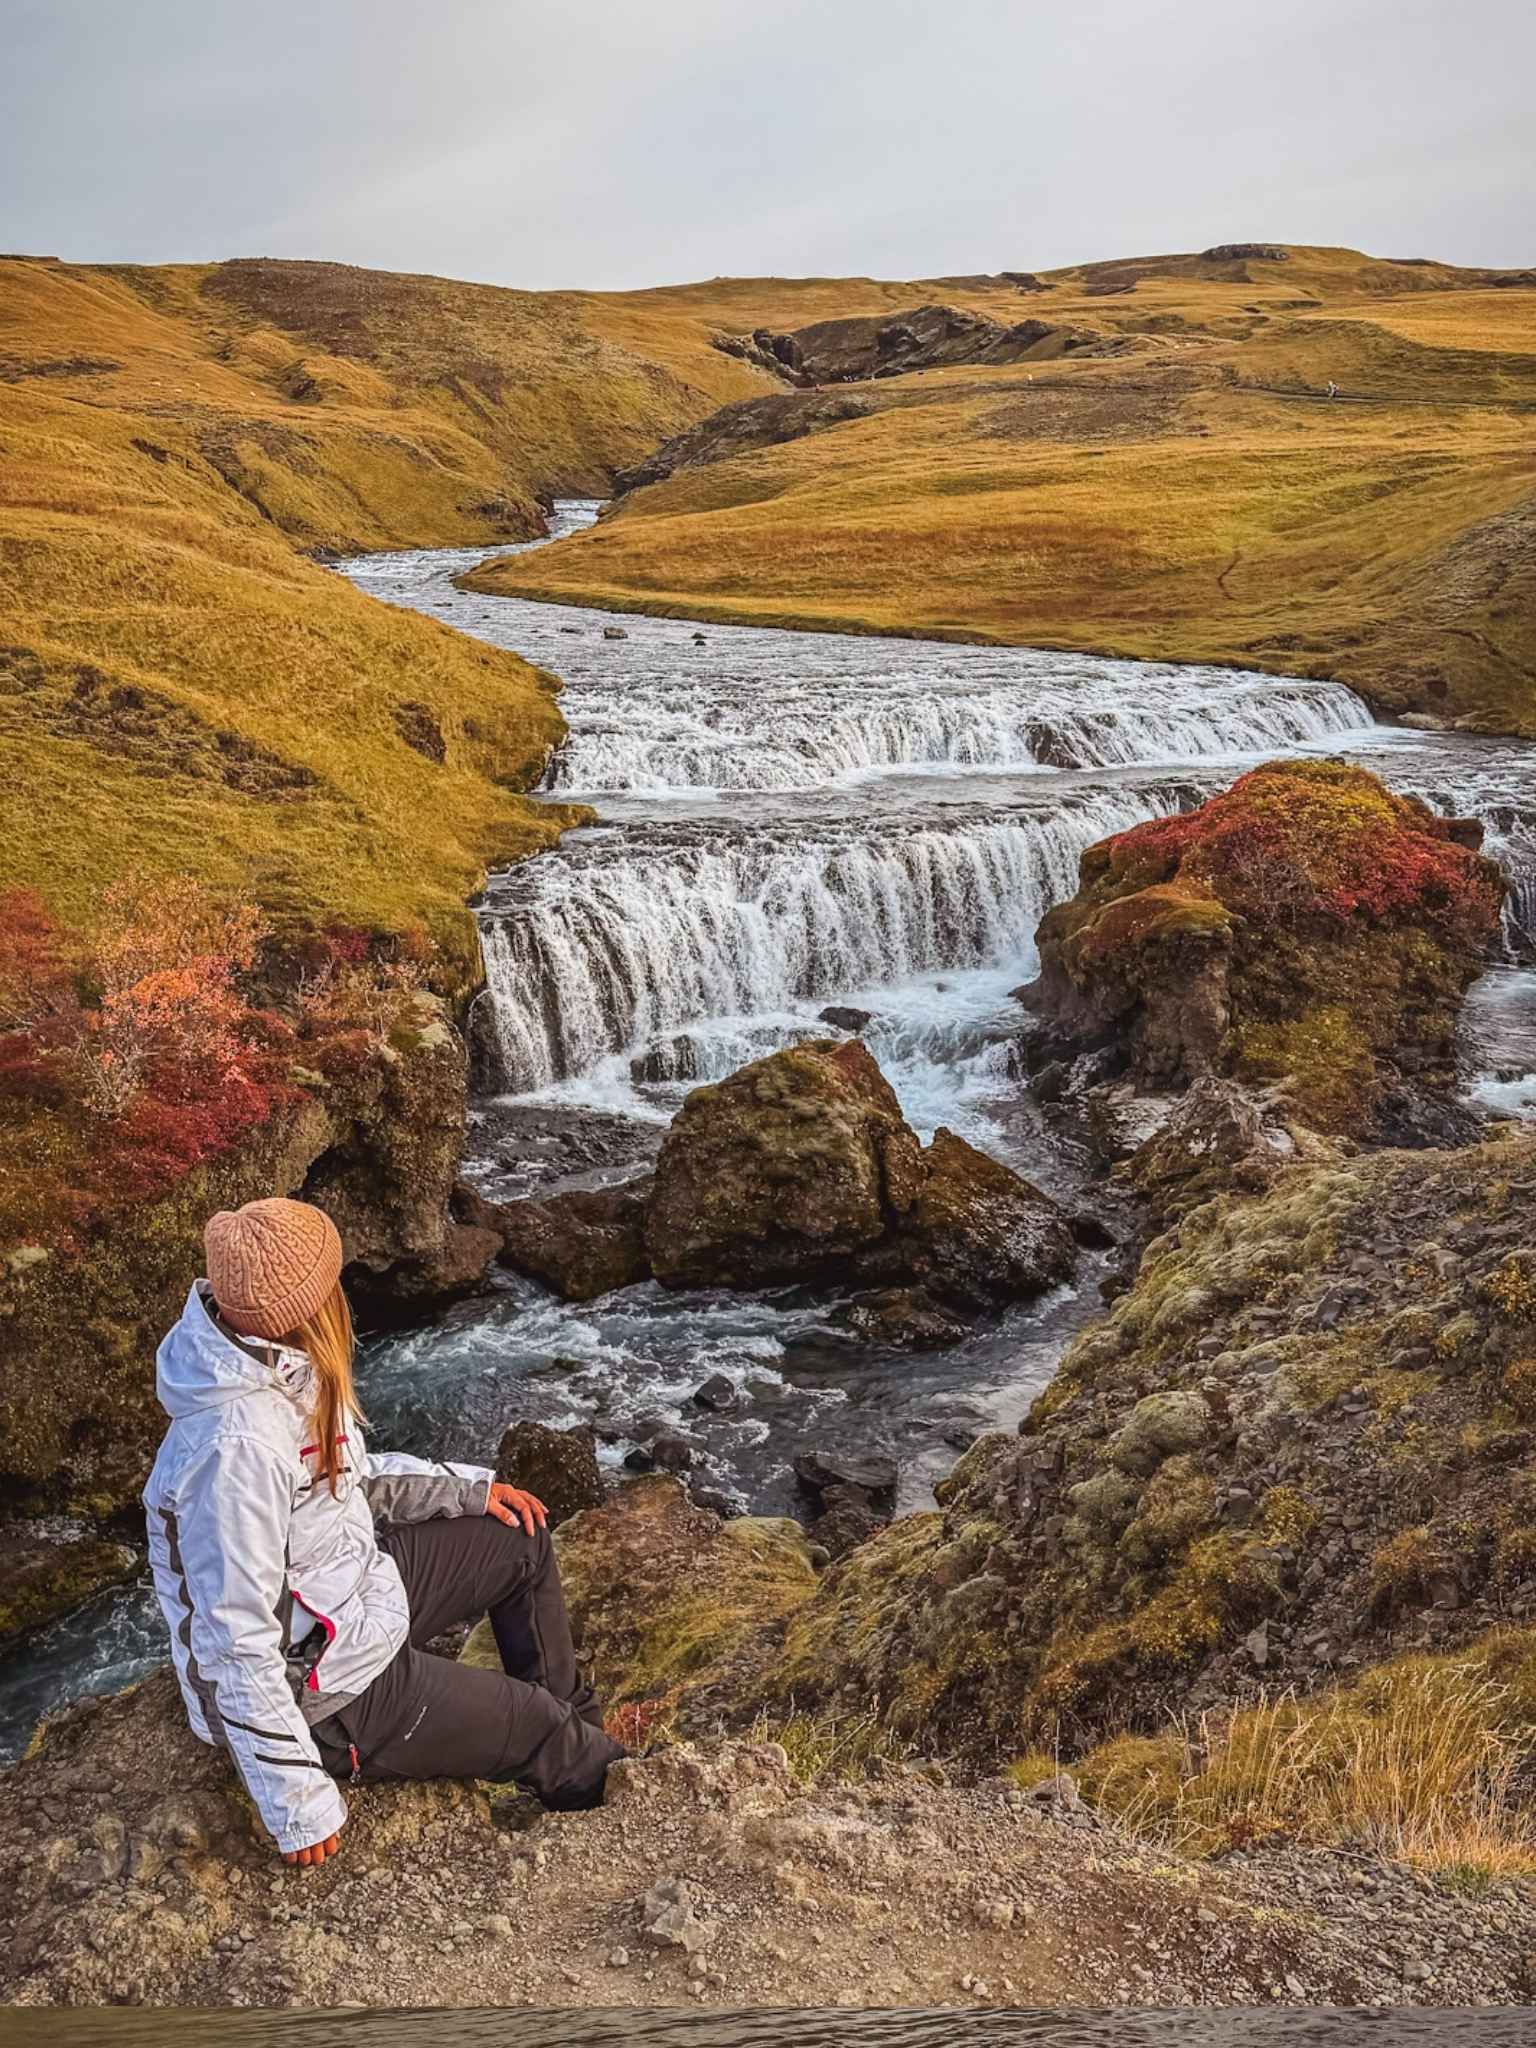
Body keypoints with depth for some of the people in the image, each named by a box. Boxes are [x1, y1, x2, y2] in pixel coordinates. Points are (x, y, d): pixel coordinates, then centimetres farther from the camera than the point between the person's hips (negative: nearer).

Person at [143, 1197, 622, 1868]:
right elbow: (235, 1644, -31)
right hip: (318, 1687, -9)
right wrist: (300, 1806, -24)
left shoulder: (286, 1362, -8)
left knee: (524, 1542, 16)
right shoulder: (238, 1445, -37)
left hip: (349, 1584, 9)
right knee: (538, 1727, 2)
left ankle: (579, 1729, 34)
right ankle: (596, 1774, 38)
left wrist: (469, 1486, 8)